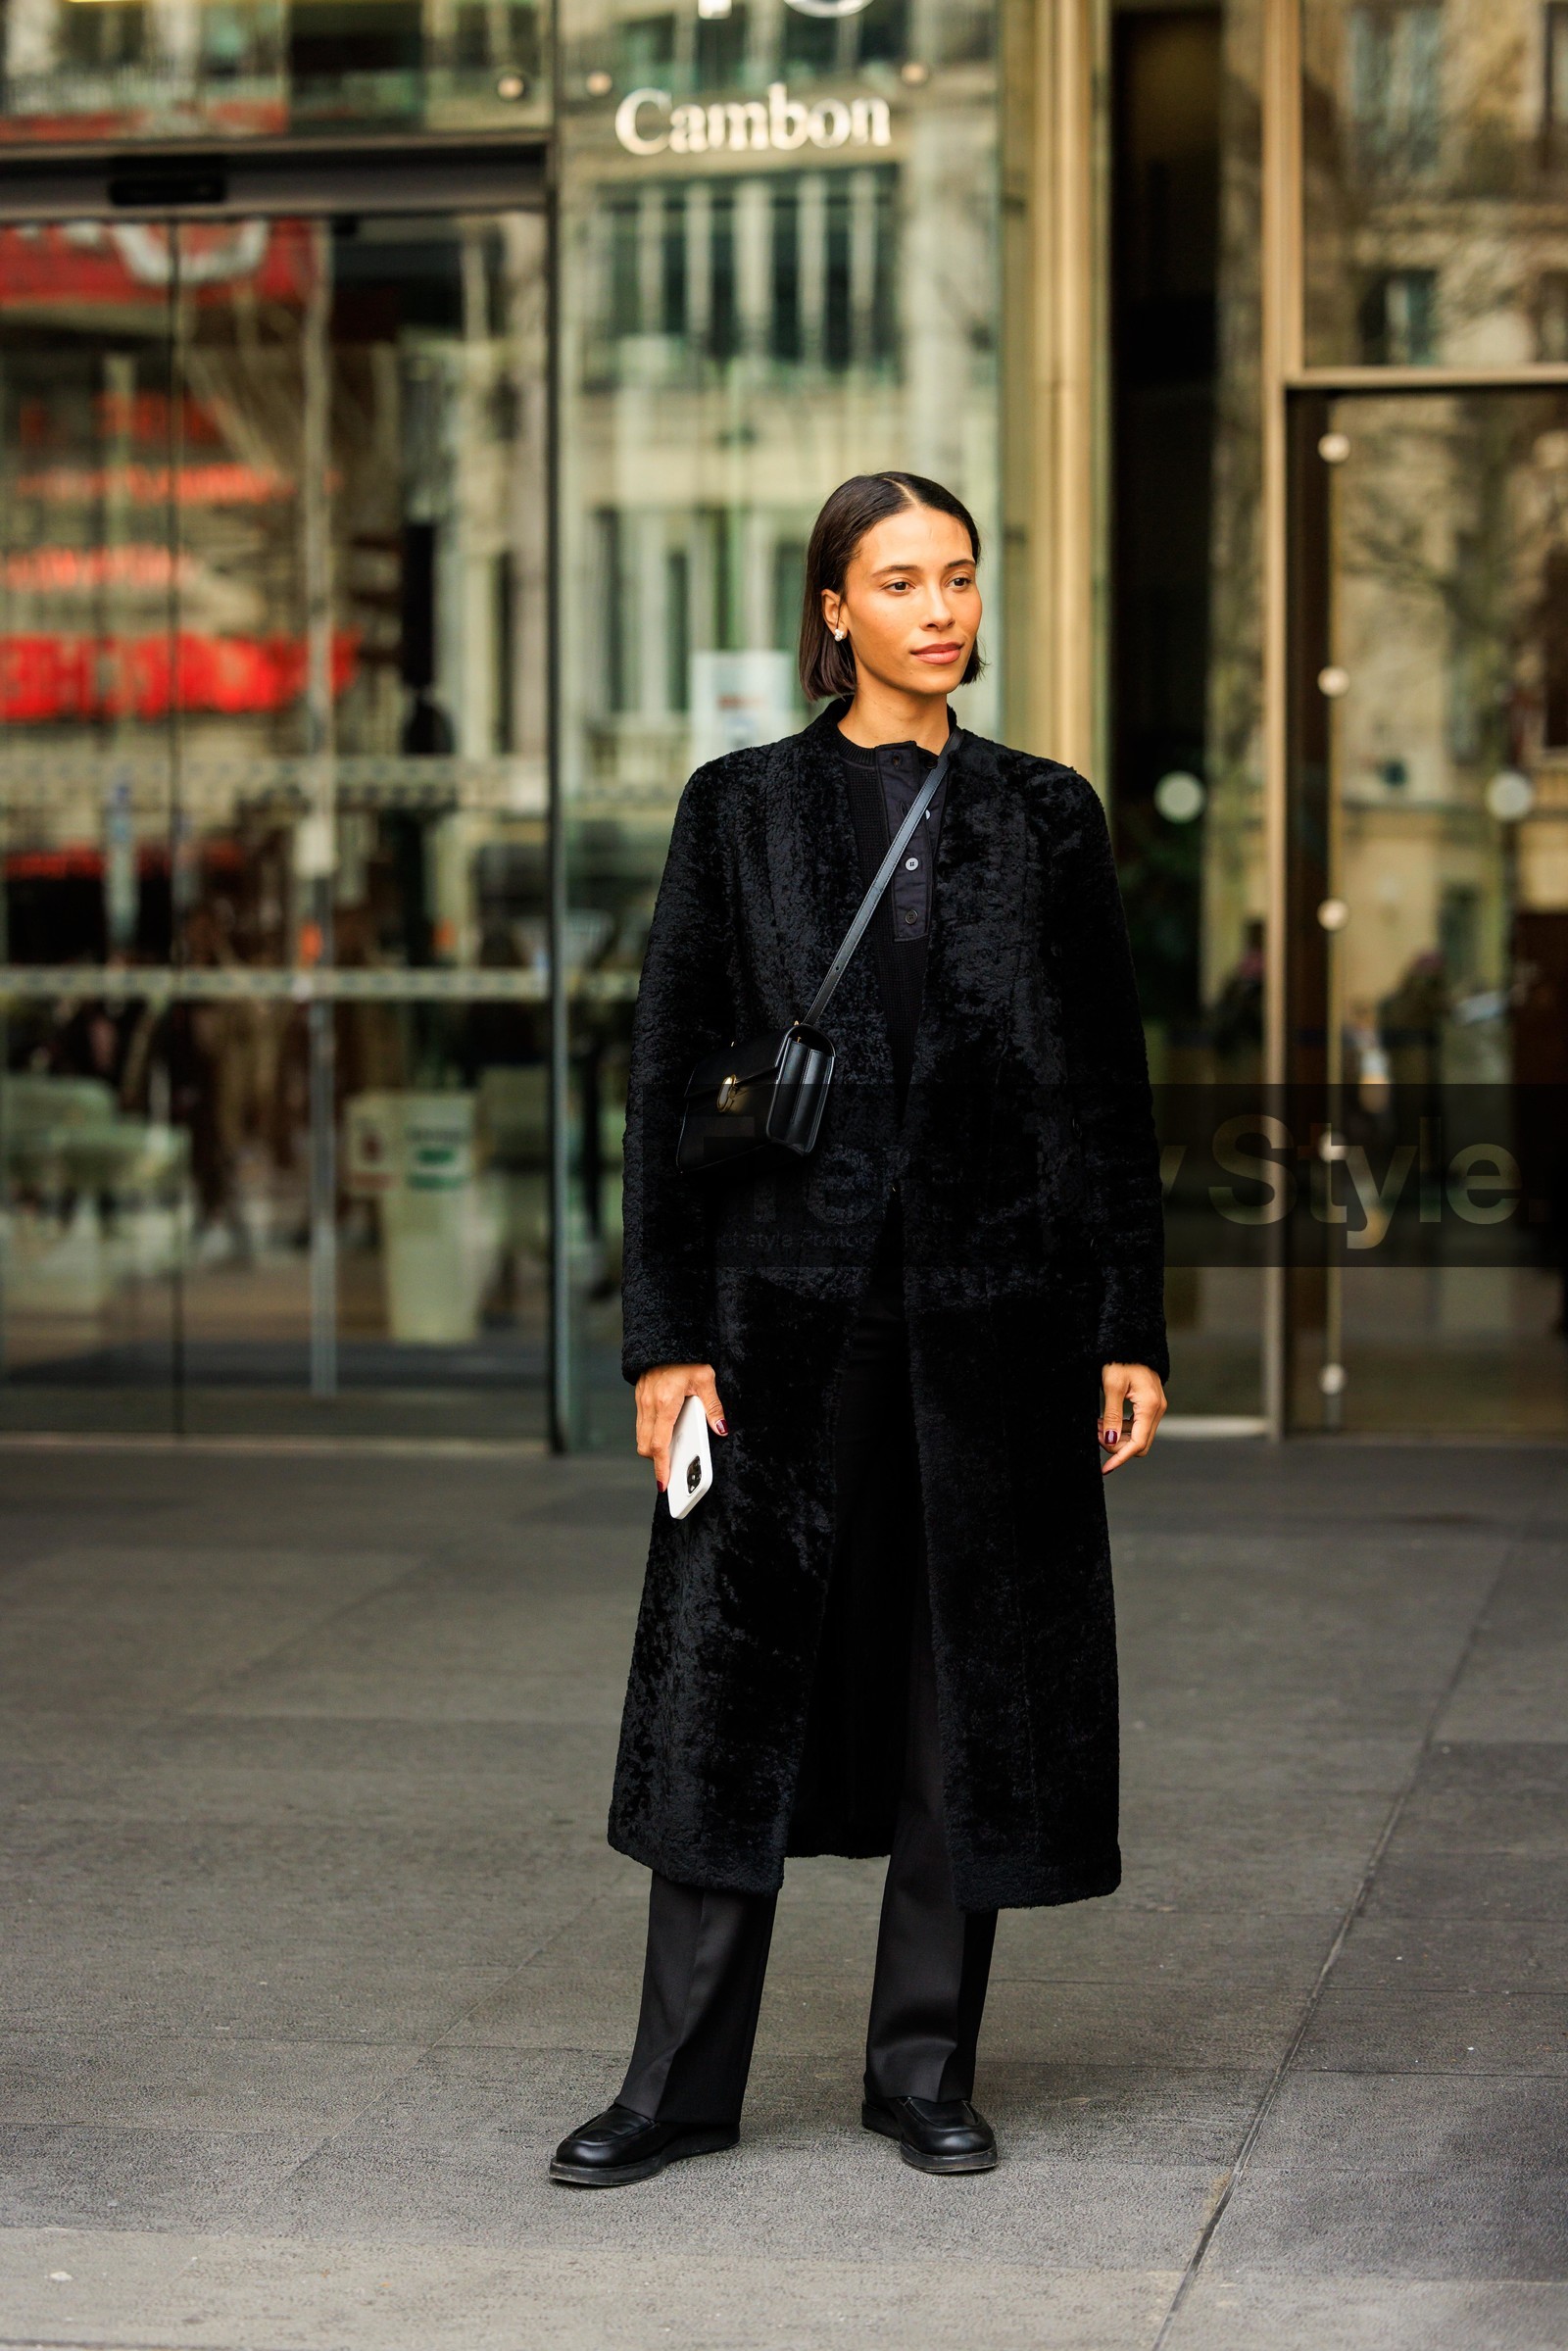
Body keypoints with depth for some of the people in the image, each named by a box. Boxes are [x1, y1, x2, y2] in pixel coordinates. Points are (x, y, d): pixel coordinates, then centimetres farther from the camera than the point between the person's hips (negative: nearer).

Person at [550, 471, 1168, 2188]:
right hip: (793, 1304, -1)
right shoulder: (741, 810, 2)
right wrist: (664, 1336, -5)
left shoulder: (1045, 817, 6)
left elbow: (1107, 1085, 7)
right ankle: (681, 2082, 12)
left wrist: (1128, 1329, 2)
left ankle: (927, 2069, 18)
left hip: (996, 1314, 1)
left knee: (976, 1687, 5)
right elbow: (668, 1078, 1)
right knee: (732, 1674, 1)